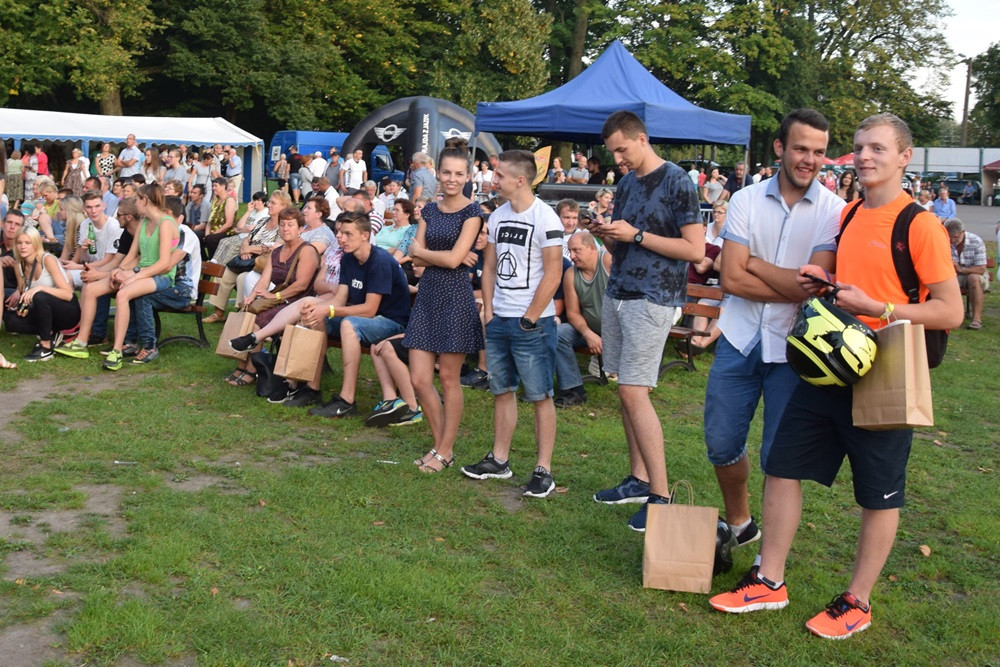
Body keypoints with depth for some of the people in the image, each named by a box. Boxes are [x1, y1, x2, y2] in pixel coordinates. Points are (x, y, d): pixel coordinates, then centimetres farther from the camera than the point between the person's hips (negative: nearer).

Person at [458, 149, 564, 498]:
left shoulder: (545, 218, -11)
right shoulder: (498, 216, 10)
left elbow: (553, 274, -14)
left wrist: (529, 319, -13)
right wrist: (489, 311, 7)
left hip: (532, 322, -7)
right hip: (499, 319, 7)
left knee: (540, 396, 0)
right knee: (502, 391, 14)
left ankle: (543, 470, 5)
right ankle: (499, 460, 25)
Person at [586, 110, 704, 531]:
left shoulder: (676, 182, -9)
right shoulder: (626, 183, 15)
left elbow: (695, 250, -14)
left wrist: (636, 234, -16)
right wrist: (607, 236, 0)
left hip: (652, 299, -8)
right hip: (617, 295, 8)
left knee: (633, 391, -12)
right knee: (627, 390, 9)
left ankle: (661, 495, -6)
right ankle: (639, 478, 19)